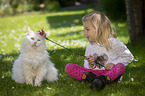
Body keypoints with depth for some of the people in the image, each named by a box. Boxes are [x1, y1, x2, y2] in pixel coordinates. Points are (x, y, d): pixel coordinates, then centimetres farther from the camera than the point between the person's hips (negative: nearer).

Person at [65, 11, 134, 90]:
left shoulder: (113, 42, -2)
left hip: (110, 72, -4)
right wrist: (90, 64, -6)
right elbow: (86, 66, 19)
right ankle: (91, 77, -34)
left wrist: (114, 64, -11)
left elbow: (128, 57, 2)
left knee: (120, 66, -35)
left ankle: (103, 80, -54)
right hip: (93, 72, 4)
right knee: (68, 67, -13)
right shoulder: (90, 46, 13)